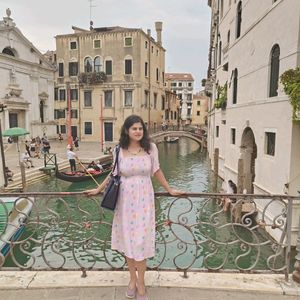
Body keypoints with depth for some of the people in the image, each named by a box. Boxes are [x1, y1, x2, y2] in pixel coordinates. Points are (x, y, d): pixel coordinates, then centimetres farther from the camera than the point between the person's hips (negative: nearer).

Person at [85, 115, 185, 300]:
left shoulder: (151, 148, -4)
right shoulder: (119, 150, -3)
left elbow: (157, 171, 7)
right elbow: (114, 174, 10)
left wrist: (170, 190, 12)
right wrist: (98, 189, 14)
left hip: (144, 199, -1)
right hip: (126, 199, 1)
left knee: (141, 240, 3)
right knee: (128, 239, 11)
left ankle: (141, 284, 22)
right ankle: (133, 279, 31)